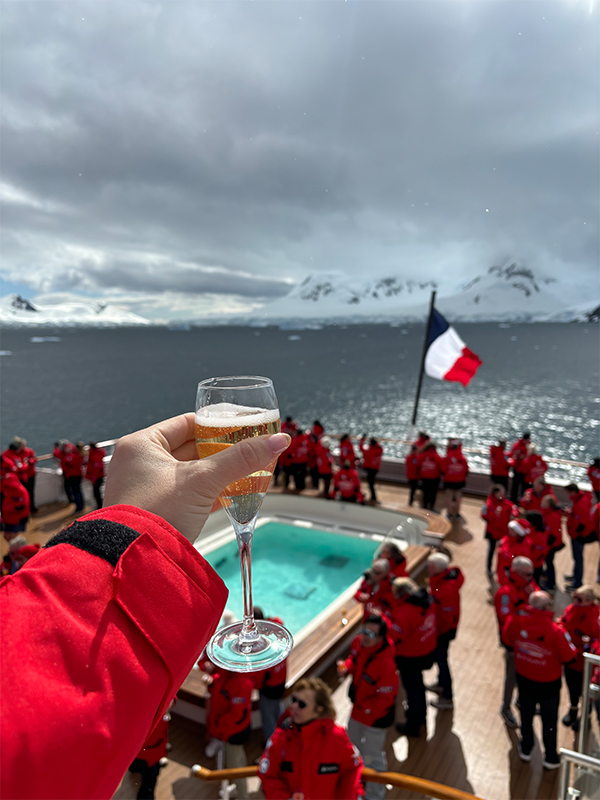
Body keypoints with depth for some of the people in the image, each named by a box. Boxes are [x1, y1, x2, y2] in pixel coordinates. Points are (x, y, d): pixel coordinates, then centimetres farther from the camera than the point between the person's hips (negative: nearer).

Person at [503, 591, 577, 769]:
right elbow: (569, 657, -18)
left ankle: (526, 749, 45)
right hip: (548, 683, -2)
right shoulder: (556, 631, -33)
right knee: (549, 721, 21)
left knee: (526, 716, 25)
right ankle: (551, 758, 39)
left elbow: (507, 641, -5)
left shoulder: (515, 620, -24)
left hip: (524, 679, 3)